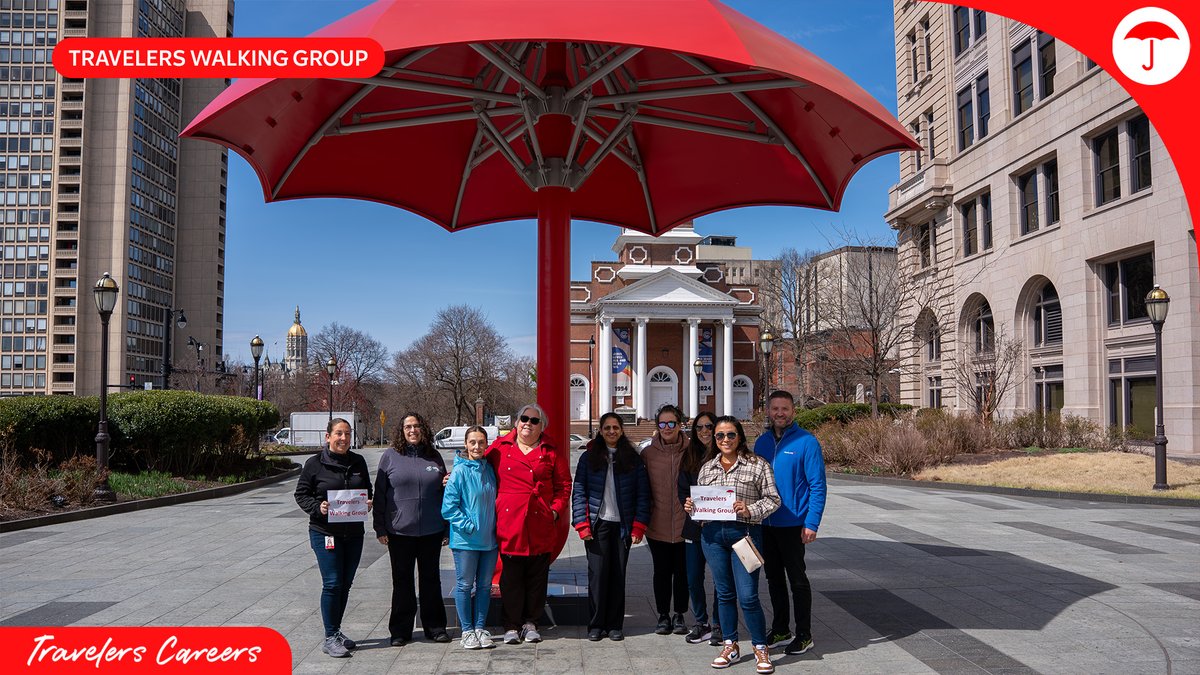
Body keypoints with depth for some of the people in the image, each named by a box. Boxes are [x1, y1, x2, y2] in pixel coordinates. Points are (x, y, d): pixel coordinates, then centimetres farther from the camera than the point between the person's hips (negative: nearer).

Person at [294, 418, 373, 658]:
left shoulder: (358, 462, 7)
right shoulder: (315, 464, -5)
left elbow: (368, 490, 18)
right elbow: (301, 494, -1)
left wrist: (369, 502, -3)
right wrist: (317, 507, -18)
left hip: (354, 533, 5)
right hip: (325, 532, -5)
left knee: (345, 584, 12)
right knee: (332, 583, -8)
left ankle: (336, 631, 26)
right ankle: (330, 638, 2)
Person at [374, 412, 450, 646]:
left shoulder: (434, 457, 8)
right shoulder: (390, 457, 1)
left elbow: (444, 491, 14)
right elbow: (380, 494, 1)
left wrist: (447, 529, 12)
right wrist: (380, 528, -3)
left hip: (432, 530, 2)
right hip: (399, 530, -2)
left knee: (431, 578, 11)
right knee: (402, 581, 7)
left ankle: (435, 626, 21)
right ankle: (400, 630, 18)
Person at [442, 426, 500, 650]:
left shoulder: (489, 469, 5)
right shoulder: (459, 472, -11)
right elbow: (449, 507, -12)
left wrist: (496, 527, 6)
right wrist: (469, 526, -17)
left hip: (489, 539, 5)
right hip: (465, 540, -5)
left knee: (485, 585, 11)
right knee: (465, 585, 5)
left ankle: (480, 628, 22)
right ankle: (467, 630, 16)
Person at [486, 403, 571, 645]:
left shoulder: (549, 452, 6)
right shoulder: (500, 448, 6)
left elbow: (564, 484, 9)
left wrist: (557, 509, -1)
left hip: (541, 525, 1)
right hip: (509, 524, -1)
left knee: (537, 577, 8)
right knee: (511, 577, 4)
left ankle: (530, 623, 21)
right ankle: (512, 625, 14)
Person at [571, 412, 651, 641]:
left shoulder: (633, 459, 6)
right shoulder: (589, 457, 3)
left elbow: (643, 494, 4)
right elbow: (579, 492, 0)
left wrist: (638, 526, -3)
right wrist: (582, 525, -8)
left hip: (622, 525, 1)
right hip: (597, 524, -1)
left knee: (618, 575, 4)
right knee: (597, 574, -3)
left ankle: (615, 625, 15)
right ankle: (596, 625, 10)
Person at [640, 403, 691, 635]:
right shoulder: (648, 453, 1)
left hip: (684, 523, 0)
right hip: (657, 525, 1)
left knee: (682, 570, 9)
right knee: (662, 571, 10)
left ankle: (679, 615, 24)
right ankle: (663, 615, 23)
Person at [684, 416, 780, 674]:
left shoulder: (757, 465, -1)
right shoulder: (707, 467, 13)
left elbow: (772, 498, -3)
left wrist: (751, 510, -18)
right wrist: (691, 506, 1)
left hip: (745, 532, -4)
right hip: (713, 534, 4)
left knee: (748, 596, -6)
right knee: (724, 593, 12)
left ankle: (761, 648, 11)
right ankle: (730, 646, 25)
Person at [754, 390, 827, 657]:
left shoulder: (806, 442, -10)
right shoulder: (762, 442, 7)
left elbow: (817, 485, -12)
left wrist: (812, 523, -18)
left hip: (792, 524, -6)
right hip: (765, 524, 6)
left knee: (797, 579, 4)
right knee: (774, 578, 15)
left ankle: (804, 635, 16)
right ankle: (779, 630, 27)